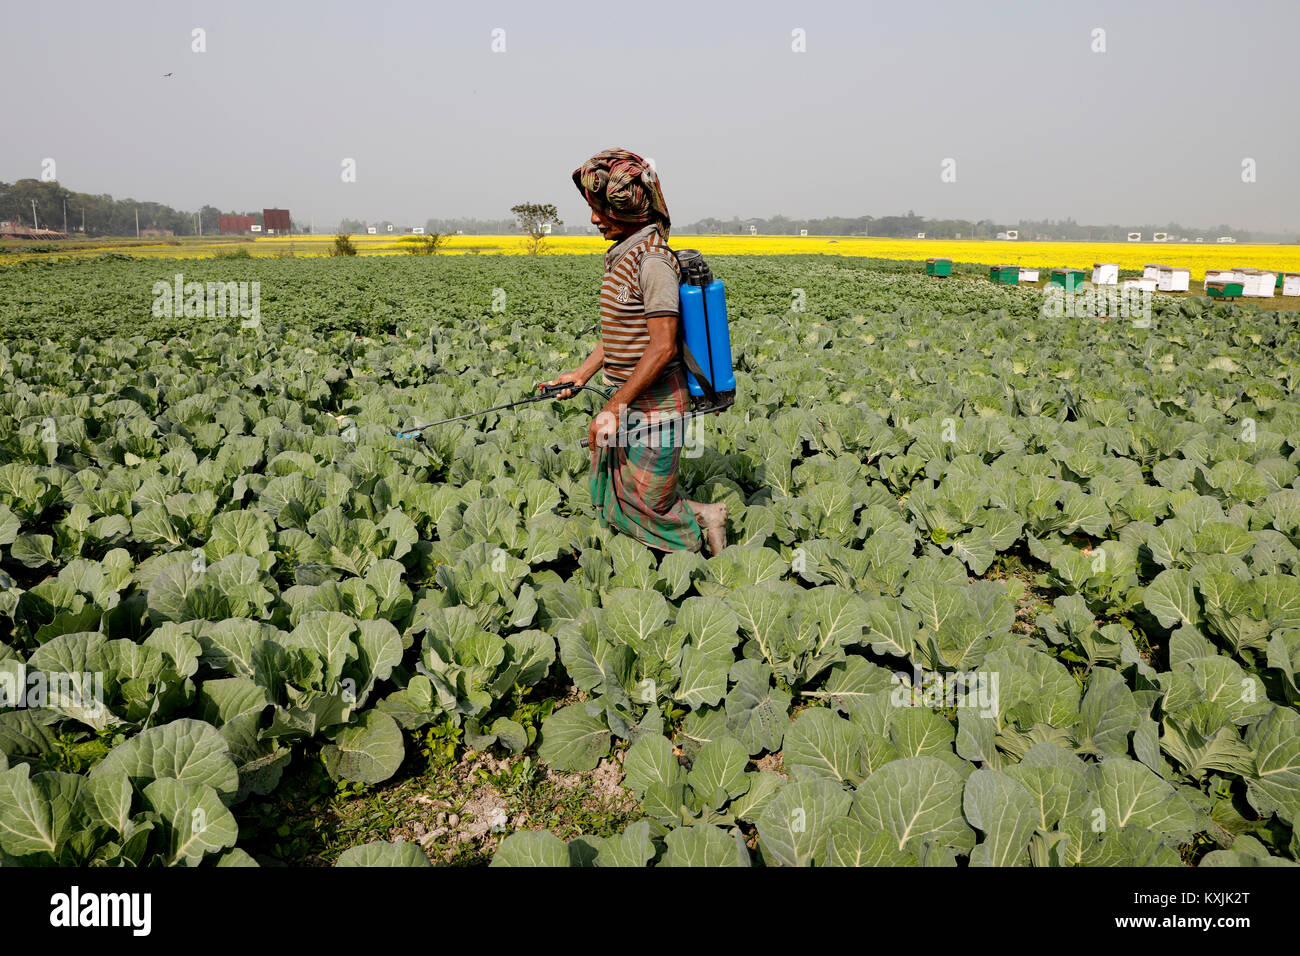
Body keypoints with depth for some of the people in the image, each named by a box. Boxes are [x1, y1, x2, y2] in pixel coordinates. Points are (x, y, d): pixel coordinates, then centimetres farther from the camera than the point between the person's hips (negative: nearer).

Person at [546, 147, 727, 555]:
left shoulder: (652, 261, -19)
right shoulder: (624, 256, 11)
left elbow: (662, 347, -23)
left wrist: (614, 408, -21)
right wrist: (582, 373, 14)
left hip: (651, 408, -10)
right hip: (626, 403, 10)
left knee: (643, 510, 1)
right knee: (610, 507, 15)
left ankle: (704, 520, 23)